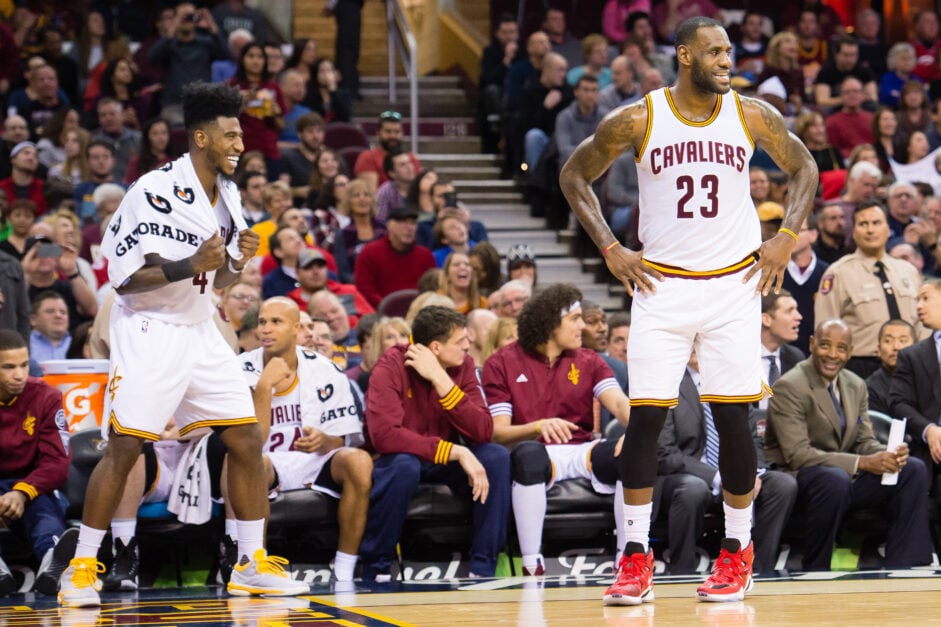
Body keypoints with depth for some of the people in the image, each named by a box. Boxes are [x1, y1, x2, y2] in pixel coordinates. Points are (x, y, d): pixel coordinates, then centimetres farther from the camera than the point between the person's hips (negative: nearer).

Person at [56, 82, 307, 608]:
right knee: (125, 447, -11)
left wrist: (239, 257, -4)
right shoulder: (155, 192, -16)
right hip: (149, 332, -7)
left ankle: (253, 565, 10)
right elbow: (124, 278, -17)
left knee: (248, 440, 2)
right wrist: (188, 266, -28)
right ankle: (81, 569, -2)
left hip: (200, 333, 7)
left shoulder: (227, 195, 8)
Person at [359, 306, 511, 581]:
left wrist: (441, 380, -27)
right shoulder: (392, 367, -20)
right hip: (398, 458, -5)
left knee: (497, 457, -21)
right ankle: (376, 569, -20)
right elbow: (384, 435, -35)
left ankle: (483, 569, -14)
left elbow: (483, 432, -18)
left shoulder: (463, 366, -5)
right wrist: (455, 452, -37)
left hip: (443, 463, 5)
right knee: (404, 466, -38)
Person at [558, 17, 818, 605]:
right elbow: (575, 175, 7)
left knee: (733, 419, 1)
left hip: (734, 285, 1)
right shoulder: (637, 120, -5)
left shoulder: (752, 115, -1)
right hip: (661, 285, -1)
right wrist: (611, 248, -1)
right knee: (645, 417, -4)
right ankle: (636, 559, 4)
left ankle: (737, 553, 14)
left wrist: (786, 237, 1)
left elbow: (804, 166, 13)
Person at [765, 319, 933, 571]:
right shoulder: (789, 387, -16)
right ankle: (814, 572, -24)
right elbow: (797, 454, -23)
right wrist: (861, 463, -28)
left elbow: (864, 441, 11)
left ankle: (901, 568, -11)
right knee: (835, 479, -39)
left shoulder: (856, 386, 9)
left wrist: (889, 454, -15)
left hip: (846, 476, 7)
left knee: (913, 470, -8)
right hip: (796, 479, -7)